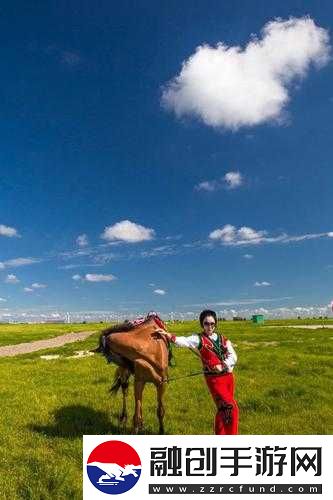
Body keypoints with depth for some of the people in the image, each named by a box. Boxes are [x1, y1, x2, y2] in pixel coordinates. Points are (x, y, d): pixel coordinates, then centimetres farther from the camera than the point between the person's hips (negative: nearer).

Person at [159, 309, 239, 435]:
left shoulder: (223, 339, 7)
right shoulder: (199, 339, -5)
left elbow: (233, 356, 0)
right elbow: (183, 341, -21)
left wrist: (223, 366, -18)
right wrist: (167, 334, -36)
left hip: (228, 376, 5)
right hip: (214, 379, -5)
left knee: (223, 409, 15)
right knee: (231, 409, -7)